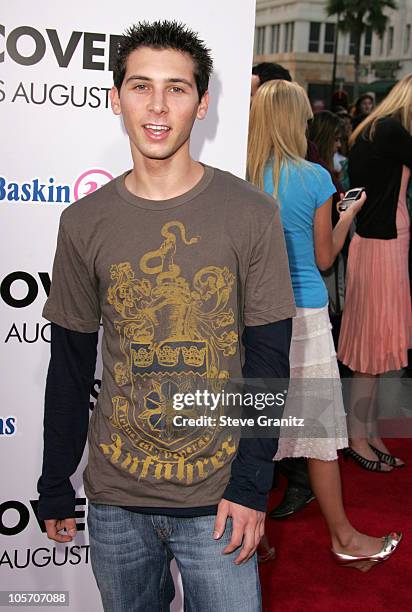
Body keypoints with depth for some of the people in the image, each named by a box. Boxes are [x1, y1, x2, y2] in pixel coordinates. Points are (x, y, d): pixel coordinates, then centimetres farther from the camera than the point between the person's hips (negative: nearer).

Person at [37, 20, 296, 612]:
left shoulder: (251, 213, -8)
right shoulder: (84, 222, -1)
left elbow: (268, 358, -5)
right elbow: (70, 366, 4)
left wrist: (251, 486, -9)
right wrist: (55, 489, 7)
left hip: (215, 497, -2)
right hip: (115, 496, 3)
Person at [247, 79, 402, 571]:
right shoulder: (314, 178, -9)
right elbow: (324, 258, 0)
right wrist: (349, 216, 15)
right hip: (303, 312, -3)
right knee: (319, 424, 8)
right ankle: (342, 537, 22)